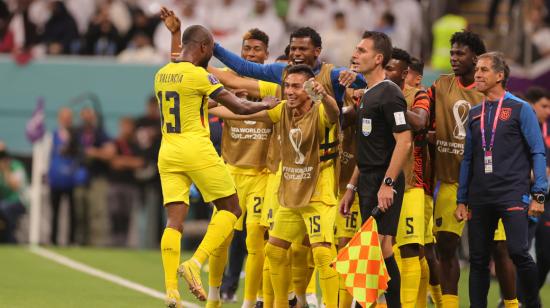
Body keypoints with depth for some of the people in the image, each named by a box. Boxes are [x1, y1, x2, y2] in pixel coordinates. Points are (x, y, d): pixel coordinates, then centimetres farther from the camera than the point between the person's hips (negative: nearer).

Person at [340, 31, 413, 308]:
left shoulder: (389, 94, -11)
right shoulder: (368, 95, 18)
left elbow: (404, 140, -19)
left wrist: (388, 184, -23)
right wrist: (352, 187, 22)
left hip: (384, 182, -9)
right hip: (367, 181, 9)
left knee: (381, 245, -13)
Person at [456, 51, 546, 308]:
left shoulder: (520, 109, 0)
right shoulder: (475, 114, 15)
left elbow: (538, 153, -2)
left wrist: (538, 195, -10)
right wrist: (461, 200, 14)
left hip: (513, 193, -5)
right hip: (480, 198, 5)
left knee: (518, 251, -17)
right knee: (478, 259, 4)